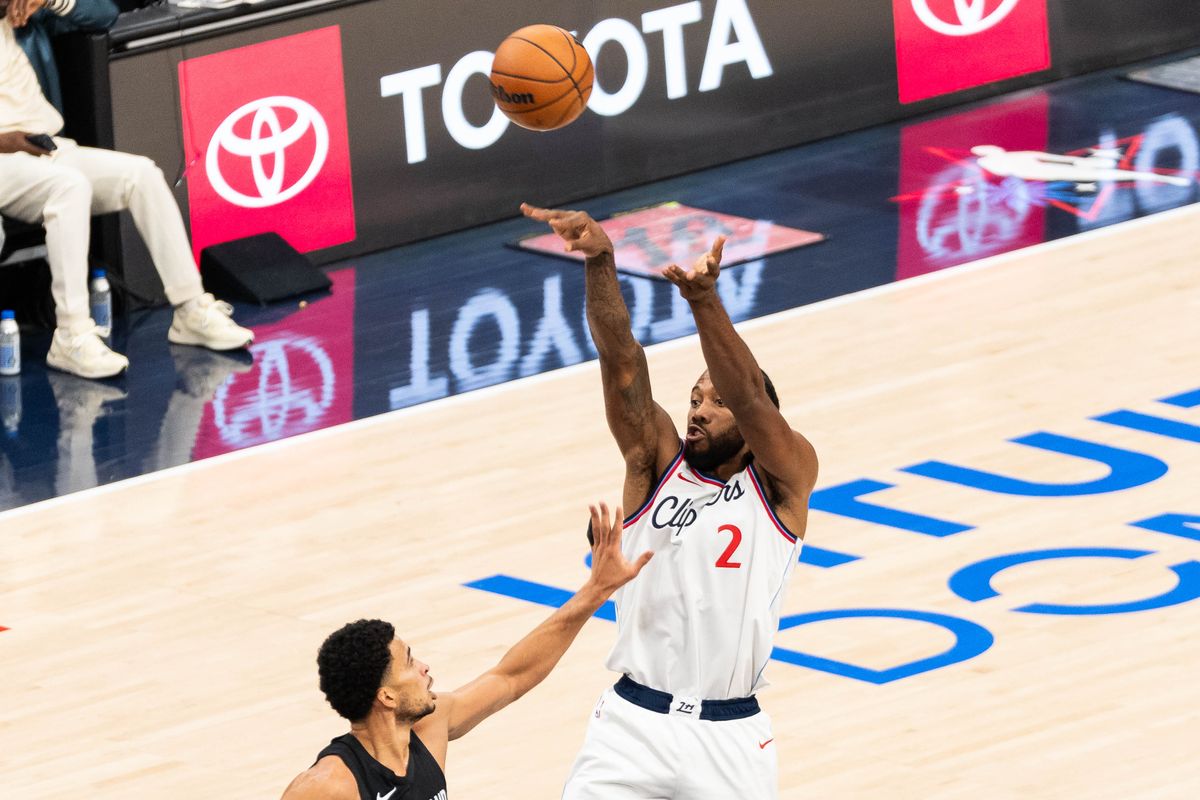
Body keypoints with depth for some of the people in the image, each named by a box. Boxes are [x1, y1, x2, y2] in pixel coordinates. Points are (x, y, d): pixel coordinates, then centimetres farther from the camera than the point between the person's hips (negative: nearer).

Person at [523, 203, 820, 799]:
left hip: (729, 739, -1)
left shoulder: (782, 482, -2)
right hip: (633, 723, 1)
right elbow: (621, 360, -9)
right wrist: (599, 262, -25)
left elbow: (749, 395, -21)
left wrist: (704, 300, -38)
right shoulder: (657, 462, 4)